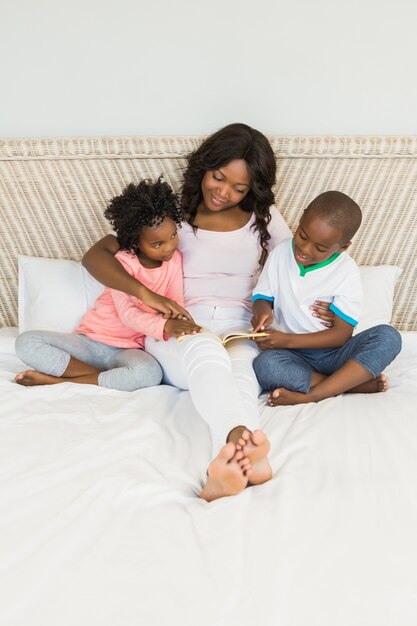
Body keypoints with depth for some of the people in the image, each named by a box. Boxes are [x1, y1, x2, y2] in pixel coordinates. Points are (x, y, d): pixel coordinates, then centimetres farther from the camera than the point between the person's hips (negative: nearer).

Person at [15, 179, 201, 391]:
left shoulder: (175, 259, 0)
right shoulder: (122, 262, -11)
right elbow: (127, 314, -22)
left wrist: (177, 324, -33)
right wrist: (164, 326, -41)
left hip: (128, 349, 1)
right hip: (90, 341, -1)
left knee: (150, 373, -37)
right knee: (26, 342, -21)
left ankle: (60, 381, -23)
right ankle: (103, 377, -23)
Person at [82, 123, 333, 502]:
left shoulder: (264, 217, 13)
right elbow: (95, 255, -1)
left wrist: (319, 304, -8)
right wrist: (146, 294, -19)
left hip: (238, 329, 2)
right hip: (178, 330, -2)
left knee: (237, 371, -36)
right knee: (206, 354, -40)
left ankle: (232, 459, -66)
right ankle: (248, 454, -67)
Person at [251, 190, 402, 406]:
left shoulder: (347, 272, -8)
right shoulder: (281, 253, -1)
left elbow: (342, 333, -12)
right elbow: (262, 296, 8)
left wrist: (288, 340, -21)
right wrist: (262, 309, -18)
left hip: (333, 352, 0)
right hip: (295, 356, 1)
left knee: (388, 336, -28)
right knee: (263, 364, -34)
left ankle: (309, 396, -33)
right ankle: (354, 382, -24)